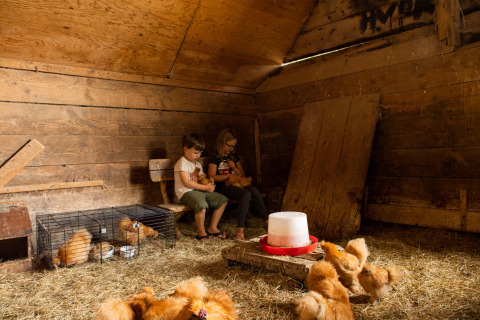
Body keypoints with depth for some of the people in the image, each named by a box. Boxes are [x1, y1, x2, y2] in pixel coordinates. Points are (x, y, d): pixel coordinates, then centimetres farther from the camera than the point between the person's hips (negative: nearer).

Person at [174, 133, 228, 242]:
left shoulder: (198, 164, 19)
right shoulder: (182, 163, -9)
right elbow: (186, 182, -18)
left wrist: (208, 183, -3)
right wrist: (205, 187, -19)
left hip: (199, 191, 9)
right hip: (186, 192, -9)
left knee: (223, 200, 0)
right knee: (202, 205, -37)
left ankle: (212, 228, 9)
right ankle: (201, 232, -12)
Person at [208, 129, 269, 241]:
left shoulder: (234, 157, 20)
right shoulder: (215, 158, 1)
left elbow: (242, 174, 21)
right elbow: (212, 177, -7)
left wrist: (234, 168, 1)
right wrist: (229, 175, -10)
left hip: (236, 184, 6)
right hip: (223, 187, -6)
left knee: (254, 190, -26)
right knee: (246, 194, -33)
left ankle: (266, 220, -24)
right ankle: (240, 228, -35)